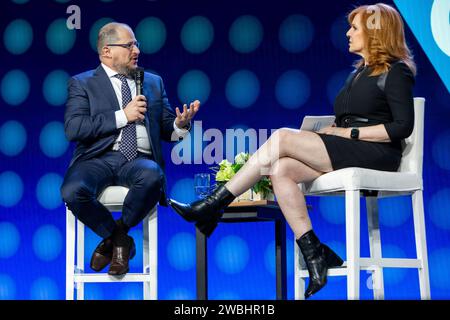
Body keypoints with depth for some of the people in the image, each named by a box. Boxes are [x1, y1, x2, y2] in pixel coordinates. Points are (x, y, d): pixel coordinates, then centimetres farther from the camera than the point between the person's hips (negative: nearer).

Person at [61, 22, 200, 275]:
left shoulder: (154, 82, 22)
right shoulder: (82, 83, 10)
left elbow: (166, 130, 20)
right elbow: (73, 129, -5)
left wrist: (180, 124, -5)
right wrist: (122, 116, -7)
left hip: (139, 160, 2)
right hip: (99, 158, -1)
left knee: (152, 176, -36)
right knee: (73, 191, -34)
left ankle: (118, 234, -8)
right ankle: (117, 238, -3)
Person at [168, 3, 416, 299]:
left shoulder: (395, 71, -1)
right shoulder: (360, 72, 25)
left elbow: (403, 126, -12)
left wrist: (350, 132, -12)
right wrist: (331, 132, -1)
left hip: (376, 153, -8)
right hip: (345, 153, 8)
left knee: (282, 138, -20)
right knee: (280, 169, -19)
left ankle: (211, 207, -16)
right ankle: (315, 258, -21)